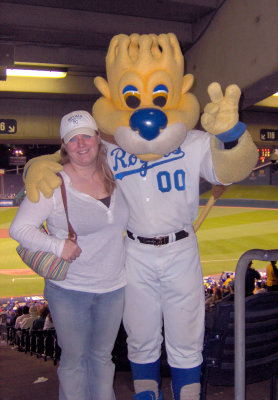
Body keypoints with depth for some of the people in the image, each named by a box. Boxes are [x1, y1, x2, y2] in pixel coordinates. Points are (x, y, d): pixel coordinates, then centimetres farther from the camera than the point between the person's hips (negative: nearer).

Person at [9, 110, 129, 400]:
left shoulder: (112, 175, 2)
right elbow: (19, 228, -14)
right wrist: (57, 245, -25)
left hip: (113, 287, 4)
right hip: (69, 290, -4)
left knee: (103, 355, 20)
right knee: (74, 360, 11)